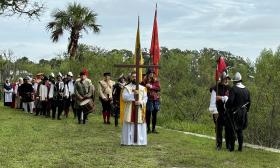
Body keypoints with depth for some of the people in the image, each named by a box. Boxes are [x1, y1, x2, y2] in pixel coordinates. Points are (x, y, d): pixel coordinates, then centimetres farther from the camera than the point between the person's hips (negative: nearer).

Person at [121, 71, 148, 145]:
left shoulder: (142, 88, 10)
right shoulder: (127, 88, 4)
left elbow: (145, 98, 5)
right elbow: (124, 97, -10)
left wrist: (140, 102, -15)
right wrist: (133, 94, -22)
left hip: (139, 110, 2)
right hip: (129, 111, -1)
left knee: (139, 126, 1)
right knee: (129, 126, -2)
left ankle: (140, 141, 7)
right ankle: (128, 141, 3)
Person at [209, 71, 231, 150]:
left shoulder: (229, 88, 8)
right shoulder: (216, 88, -3)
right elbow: (213, 100, -7)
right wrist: (214, 111, -14)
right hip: (218, 112, -3)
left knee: (228, 129, 4)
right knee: (219, 129, 2)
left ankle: (228, 145, 14)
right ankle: (218, 145, 11)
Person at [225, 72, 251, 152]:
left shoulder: (233, 89, -14)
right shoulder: (246, 90, 7)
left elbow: (230, 101, -21)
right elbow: (249, 102, 12)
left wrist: (226, 107, -3)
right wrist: (246, 110, 23)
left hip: (234, 113, -6)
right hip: (243, 113, 6)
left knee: (233, 130, 1)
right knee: (240, 130, 13)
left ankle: (231, 147, 4)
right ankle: (240, 147, 15)